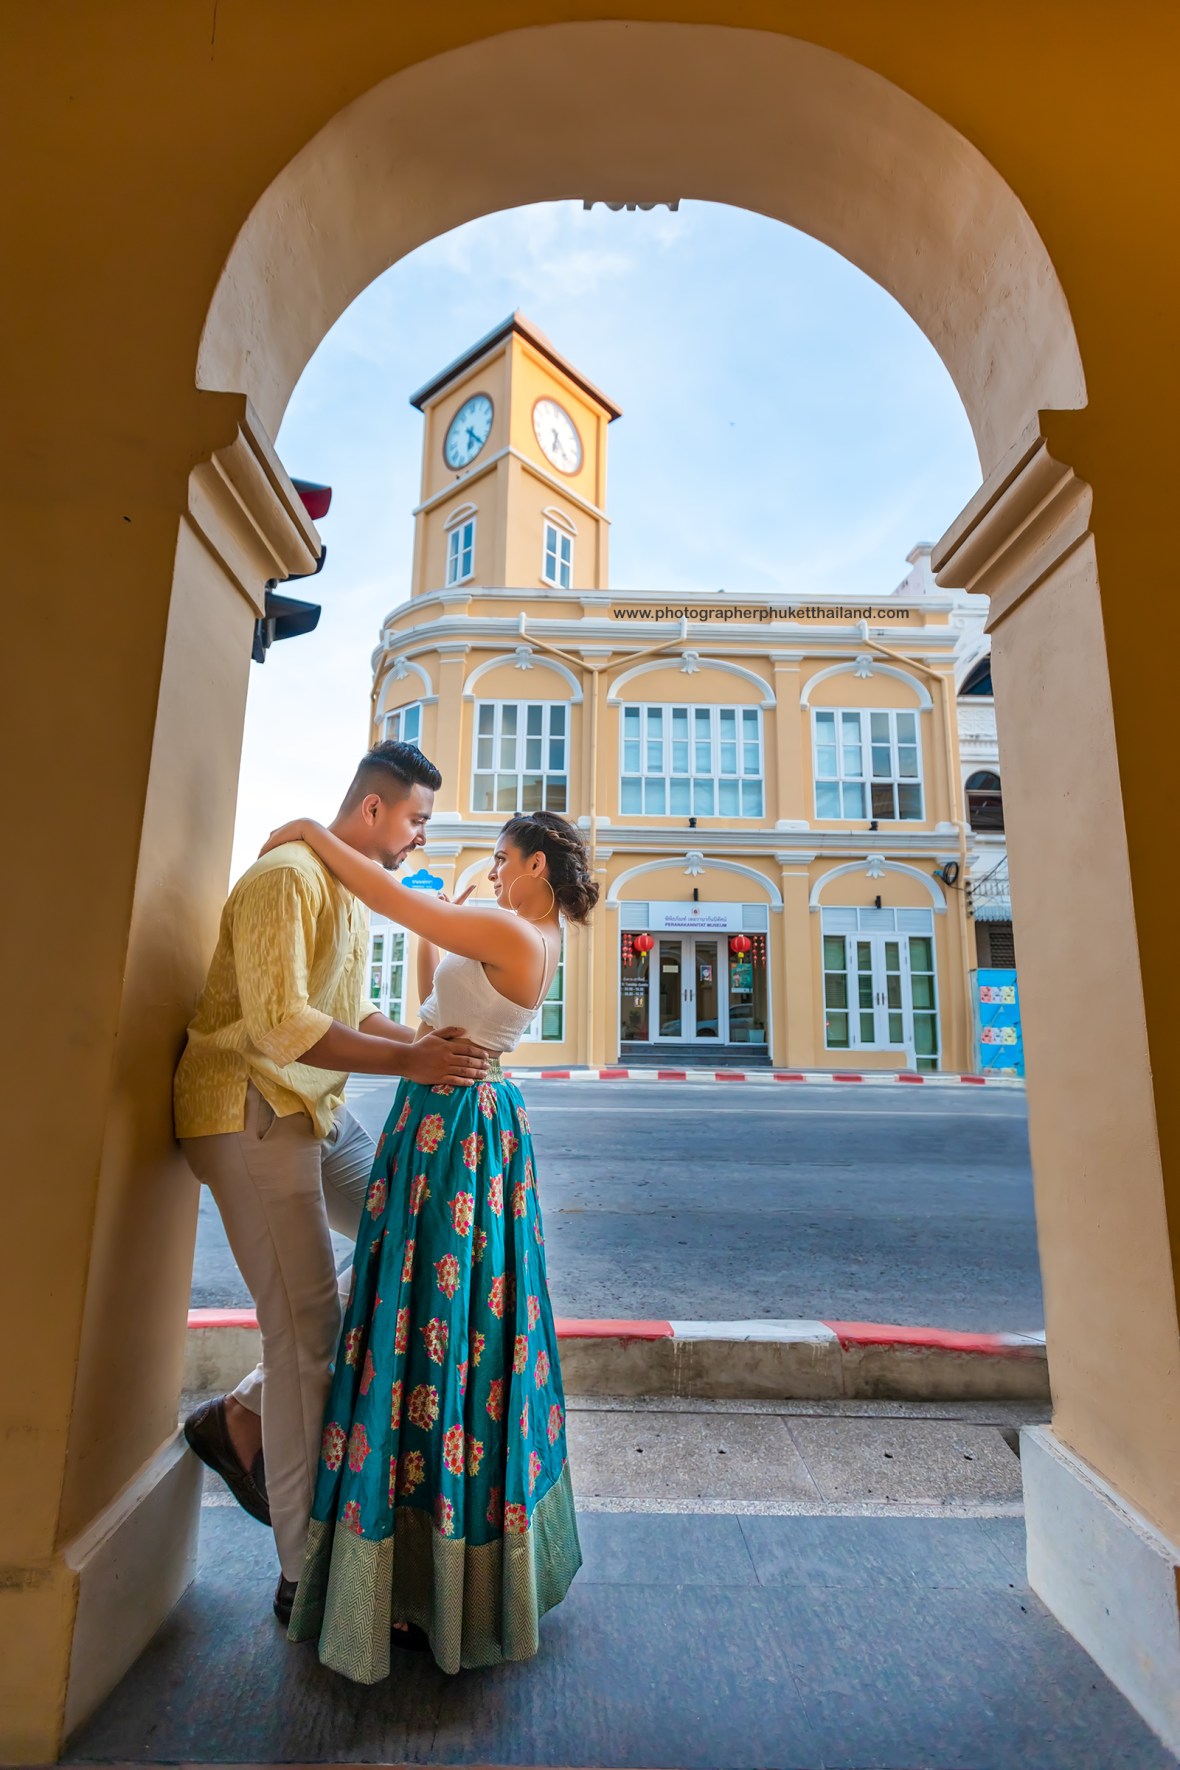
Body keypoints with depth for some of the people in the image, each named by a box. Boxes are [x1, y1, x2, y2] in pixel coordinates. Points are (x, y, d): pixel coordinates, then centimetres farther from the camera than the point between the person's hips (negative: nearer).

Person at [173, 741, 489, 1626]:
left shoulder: (353, 889, 14)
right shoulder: (288, 876, -16)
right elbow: (279, 1023, -25)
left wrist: (429, 1039, 0)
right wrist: (409, 1061, -24)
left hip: (317, 1111, 9)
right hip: (253, 1110, -9)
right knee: (307, 1337, -4)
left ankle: (246, 1416, 18)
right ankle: (308, 1577, 14)